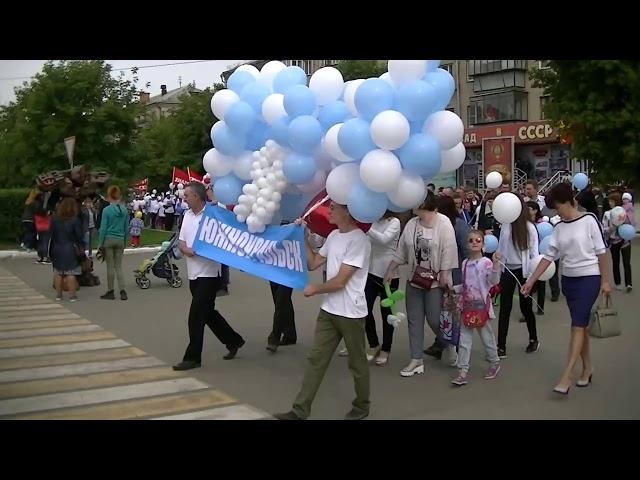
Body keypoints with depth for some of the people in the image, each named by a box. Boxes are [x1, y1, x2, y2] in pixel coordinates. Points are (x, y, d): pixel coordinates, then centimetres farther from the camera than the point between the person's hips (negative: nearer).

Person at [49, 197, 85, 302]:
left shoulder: (55, 220, 3)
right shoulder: (75, 220, -11)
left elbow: (52, 235, 7)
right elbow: (79, 236, -10)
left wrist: (51, 250, 13)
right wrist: (81, 247, 1)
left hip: (57, 249, 4)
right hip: (70, 250, -4)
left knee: (58, 272, 12)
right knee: (71, 273, -1)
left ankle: (58, 294, 17)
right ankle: (72, 295, 0)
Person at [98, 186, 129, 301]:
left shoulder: (107, 210, -11)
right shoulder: (124, 210, 2)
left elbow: (103, 228, -9)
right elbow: (126, 228, 6)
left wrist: (100, 243, -2)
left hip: (108, 239, -4)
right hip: (120, 240, 4)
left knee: (110, 266, 4)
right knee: (118, 266, 9)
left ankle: (110, 292, 11)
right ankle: (122, 291, 1)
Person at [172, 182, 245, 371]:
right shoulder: (187, 215, 11)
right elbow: (181, 241, 11)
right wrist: (186, 249, -9)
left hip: (209, 273, -8)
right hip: (193, 273, 8)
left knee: (196, 316, -5)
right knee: (207, 313, 17)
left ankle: (192, 357, 6)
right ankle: (234, 341, 34)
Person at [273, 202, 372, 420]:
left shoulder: (359, 240, -18)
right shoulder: (333, 235, 9)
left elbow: (339, 281, -19)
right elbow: (313, 264, 13)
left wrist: (314, 290, -5)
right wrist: (304, 238, 4)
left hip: (351, 314, -7)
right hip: (328, 310, 8)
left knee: (357, 362, 10)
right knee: (316, 359, 6)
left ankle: (362, 406, 29)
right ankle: (300, 410, 9)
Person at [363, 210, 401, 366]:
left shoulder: (394, 222, -8)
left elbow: (384, 239, -25)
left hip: (388, 274, -3)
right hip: (370, 271, 4)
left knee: (386, 312, 8)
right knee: (365, 310, 0)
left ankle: (385, 350, 24)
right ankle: (374, 345, 23)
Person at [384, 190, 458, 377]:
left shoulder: (443, 223, -13)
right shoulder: (411, 224, 4)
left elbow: (449, 250, -16)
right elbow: (401, 250, 10)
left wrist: (445, 274, -19)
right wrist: (391, 269, 10)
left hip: (435, 280, -6)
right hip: (414, 279, 6)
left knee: (435, 319, -1)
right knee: (414, 320, 7)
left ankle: (445, 344, 31)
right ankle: (416, 360, 15)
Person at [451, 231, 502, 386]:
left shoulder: (486, 262, -9)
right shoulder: (464, 263, 8)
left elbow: (494, 281, -20)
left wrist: (496, 264, -30)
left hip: (482, 305, -5)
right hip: (467, 306, 5)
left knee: (487, 336, 9)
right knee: (464, 339, 3)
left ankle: (494, 363, 31)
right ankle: (463, 371, 5)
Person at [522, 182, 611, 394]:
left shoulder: (589, 220, -9)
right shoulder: (559, 228, 6)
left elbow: (601, 251, -6)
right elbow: (548, 256, 5)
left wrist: (605, 281, -8)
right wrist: (531, 281, 0)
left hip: (589, 278, -6)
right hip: (568, 279, 6)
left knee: (578, 325, -10)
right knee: (580, 325, 12)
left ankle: (566, 376, -13)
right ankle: (587, 367, 26)